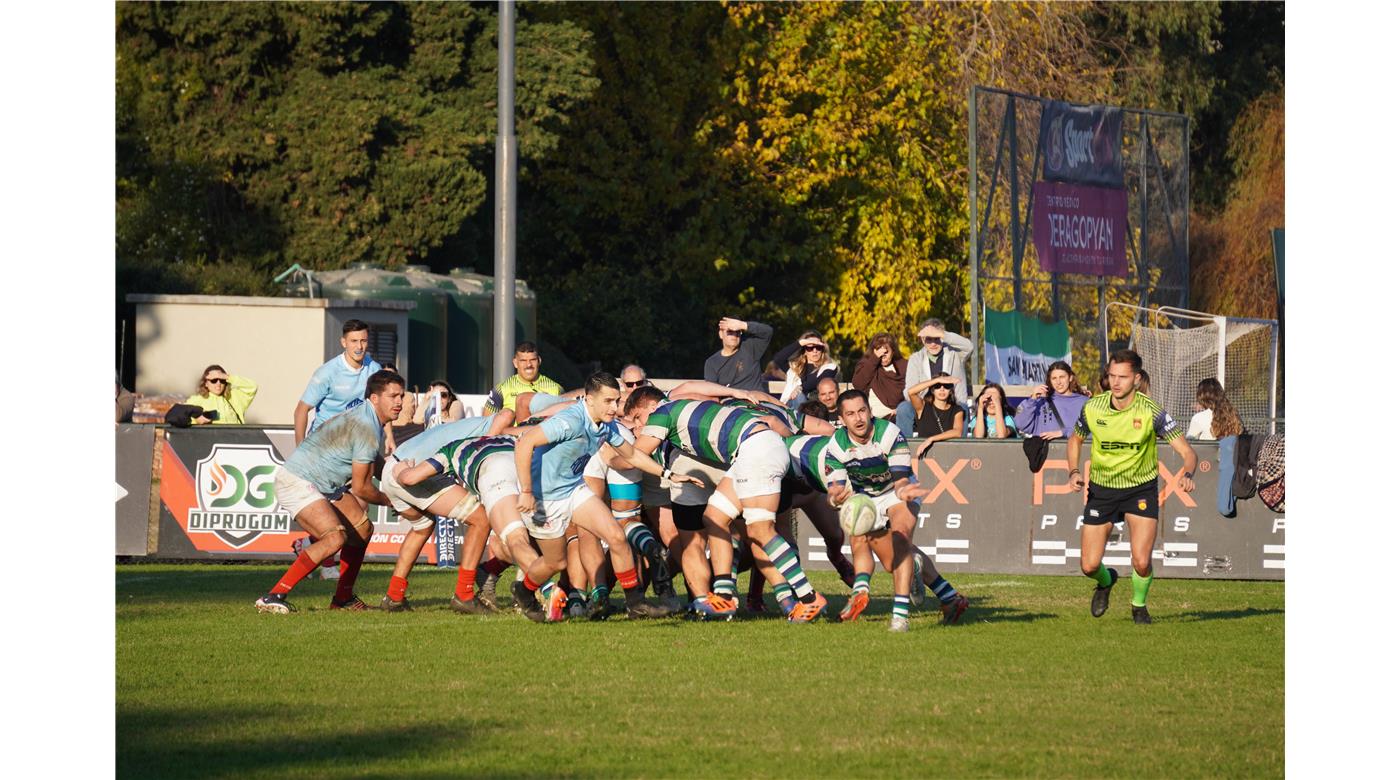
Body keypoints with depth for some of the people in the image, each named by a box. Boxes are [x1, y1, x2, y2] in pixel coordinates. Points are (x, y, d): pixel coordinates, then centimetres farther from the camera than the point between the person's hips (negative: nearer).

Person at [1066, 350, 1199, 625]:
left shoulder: (1151, 412, -20)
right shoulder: (1092, 408, -12)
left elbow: (1186, 451, -20)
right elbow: (1076, 439, 10)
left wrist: (1188, 475, -42)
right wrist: (1074, 472, -7)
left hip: (1141, 488, -2)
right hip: (1101, 489, 2)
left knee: (1142, 563, -17)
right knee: (1089, 566, -2)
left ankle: (1139, 605, 17)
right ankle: (1106, 581, 37)